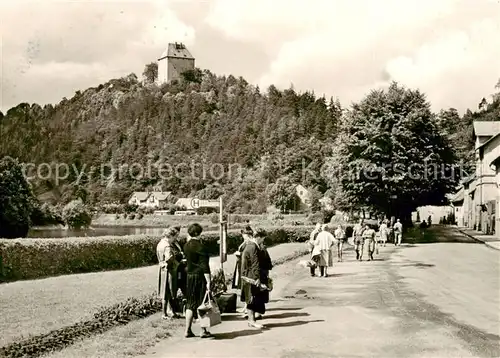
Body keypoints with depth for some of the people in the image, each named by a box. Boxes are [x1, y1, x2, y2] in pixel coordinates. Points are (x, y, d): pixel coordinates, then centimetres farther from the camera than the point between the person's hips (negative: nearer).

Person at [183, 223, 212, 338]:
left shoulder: (186, 246, 4)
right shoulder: (200, 247, -15)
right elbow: (204, 265, -18)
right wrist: (208, 281, -18)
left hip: (190, 276, 7)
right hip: (200, 277, -7)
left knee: (190, 303, 13)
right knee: (202, 303, 1)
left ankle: (187, 331, 14)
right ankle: (204, 331, 6)